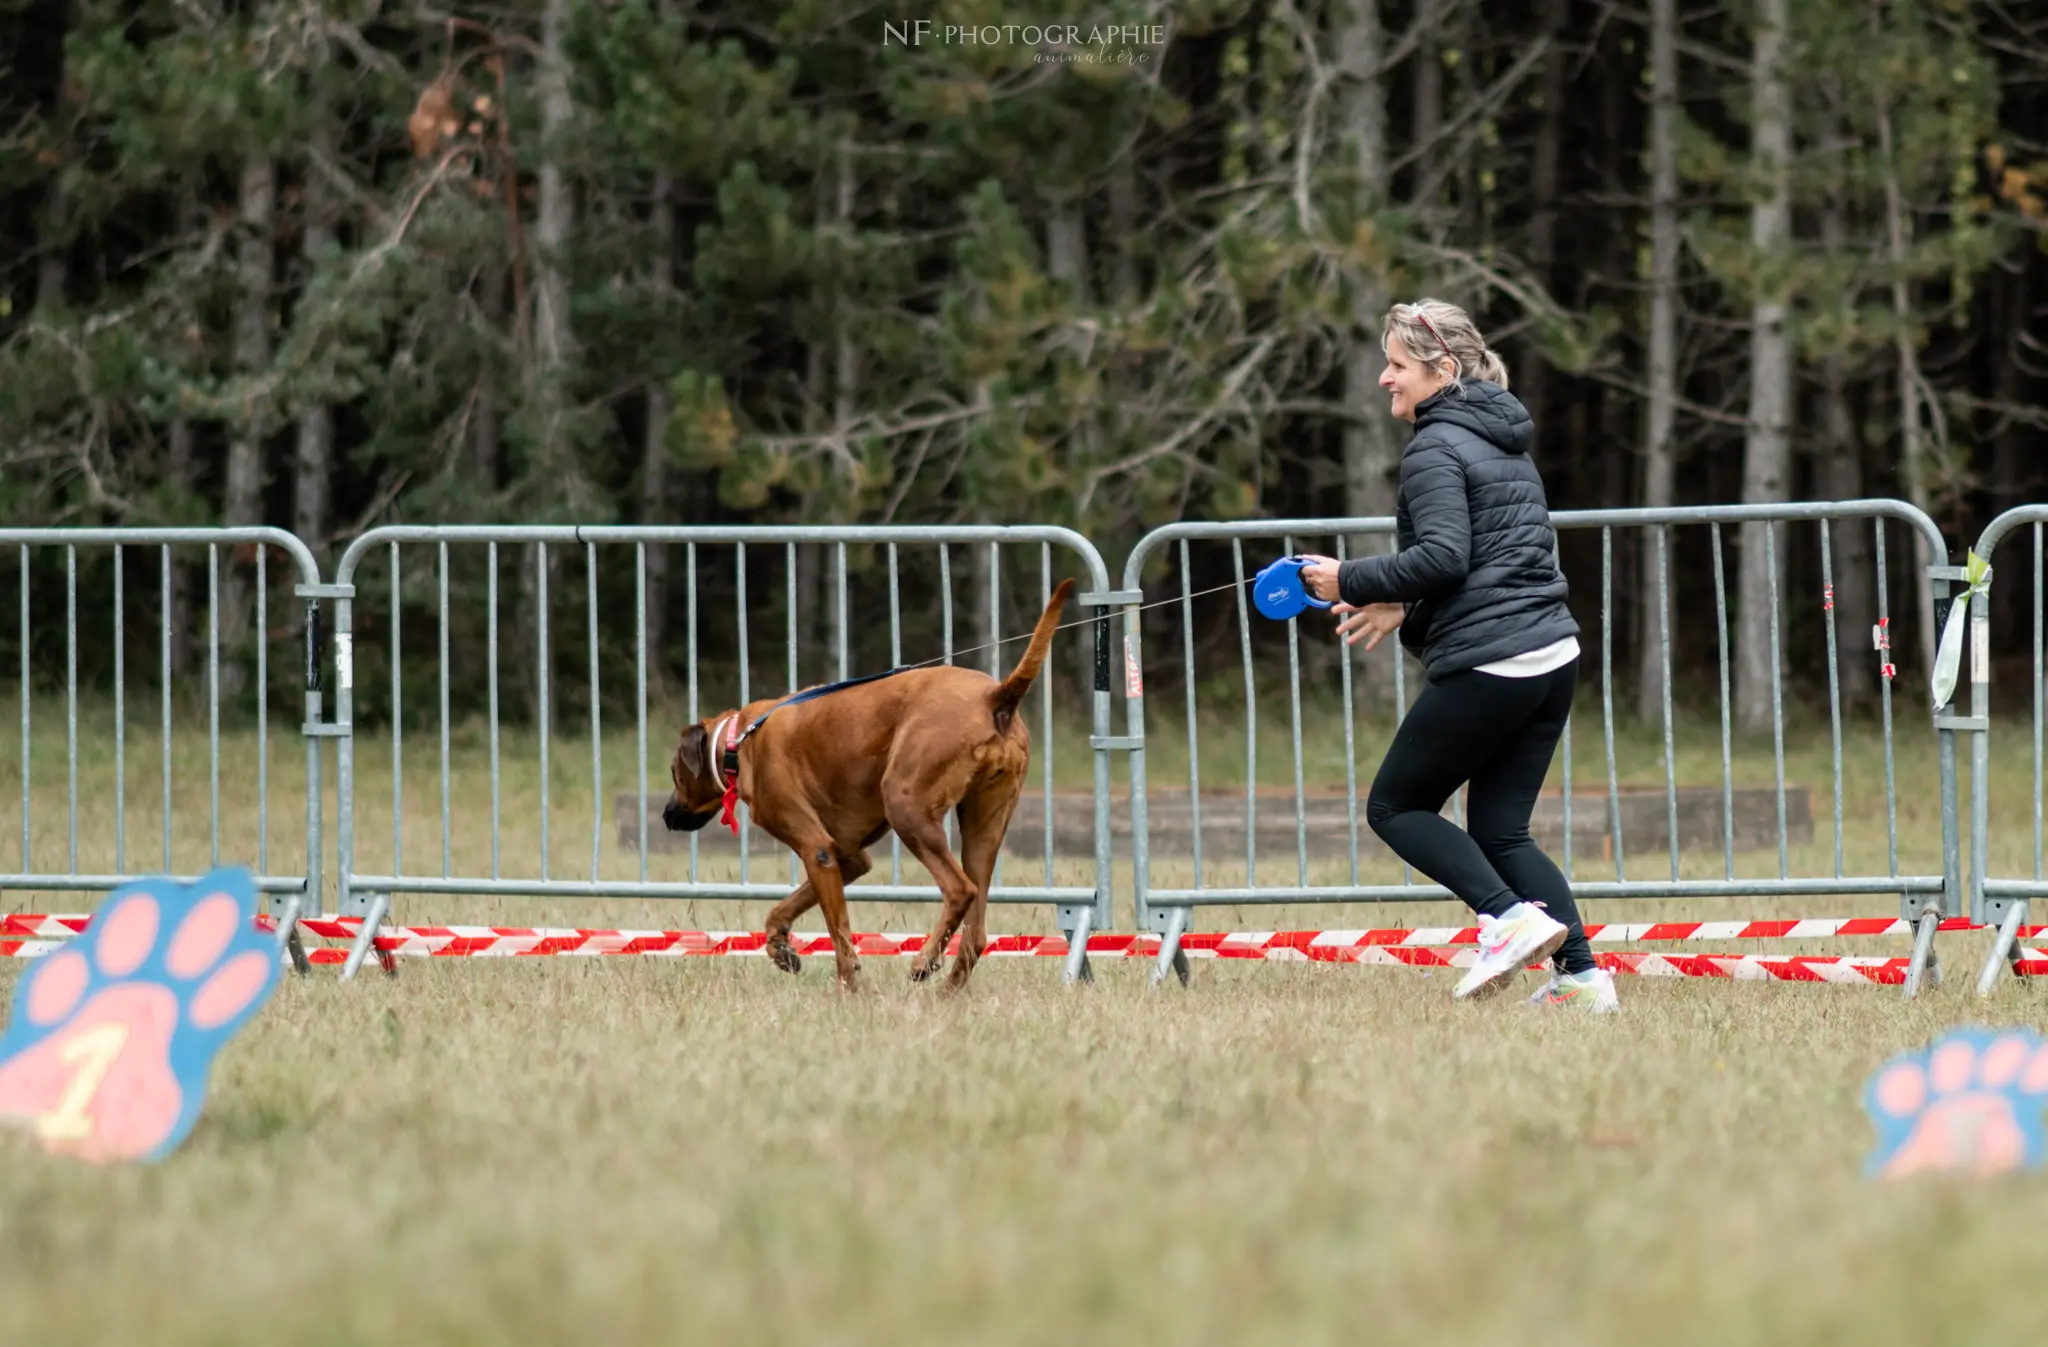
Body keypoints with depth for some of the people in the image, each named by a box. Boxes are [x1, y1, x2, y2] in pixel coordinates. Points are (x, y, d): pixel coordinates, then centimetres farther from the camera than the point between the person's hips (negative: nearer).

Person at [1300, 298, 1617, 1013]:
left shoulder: (1435, 449, -9)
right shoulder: (1504, 440, 19)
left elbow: (1443, 556, -21)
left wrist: (1351, 581, -10)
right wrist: (1404, 611, 19)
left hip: (1485, 668, -9)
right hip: (1554, 658, 9)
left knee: (1395, 807, 5)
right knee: (1501, 830, 12)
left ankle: (1511, 917, -12)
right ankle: (1581, 975, 0)